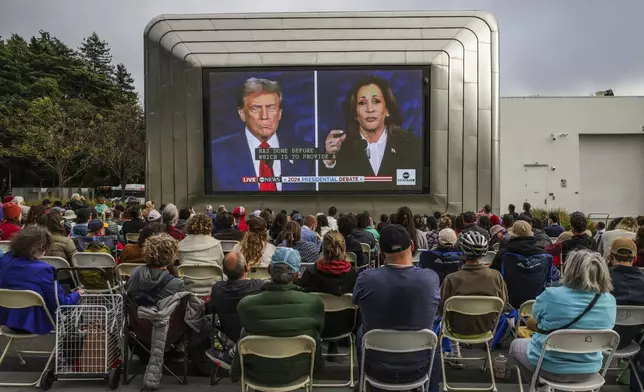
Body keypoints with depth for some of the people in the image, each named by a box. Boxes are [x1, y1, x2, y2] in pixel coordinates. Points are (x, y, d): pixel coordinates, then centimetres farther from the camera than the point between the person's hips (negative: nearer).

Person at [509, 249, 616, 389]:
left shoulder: (552, 295, -25)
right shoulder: (610, 302, -12)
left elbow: (536, 314, -4)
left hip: (550, 366, -4)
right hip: (588, 371, 4)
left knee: (516, 344, 25)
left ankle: (540, 385, 25)